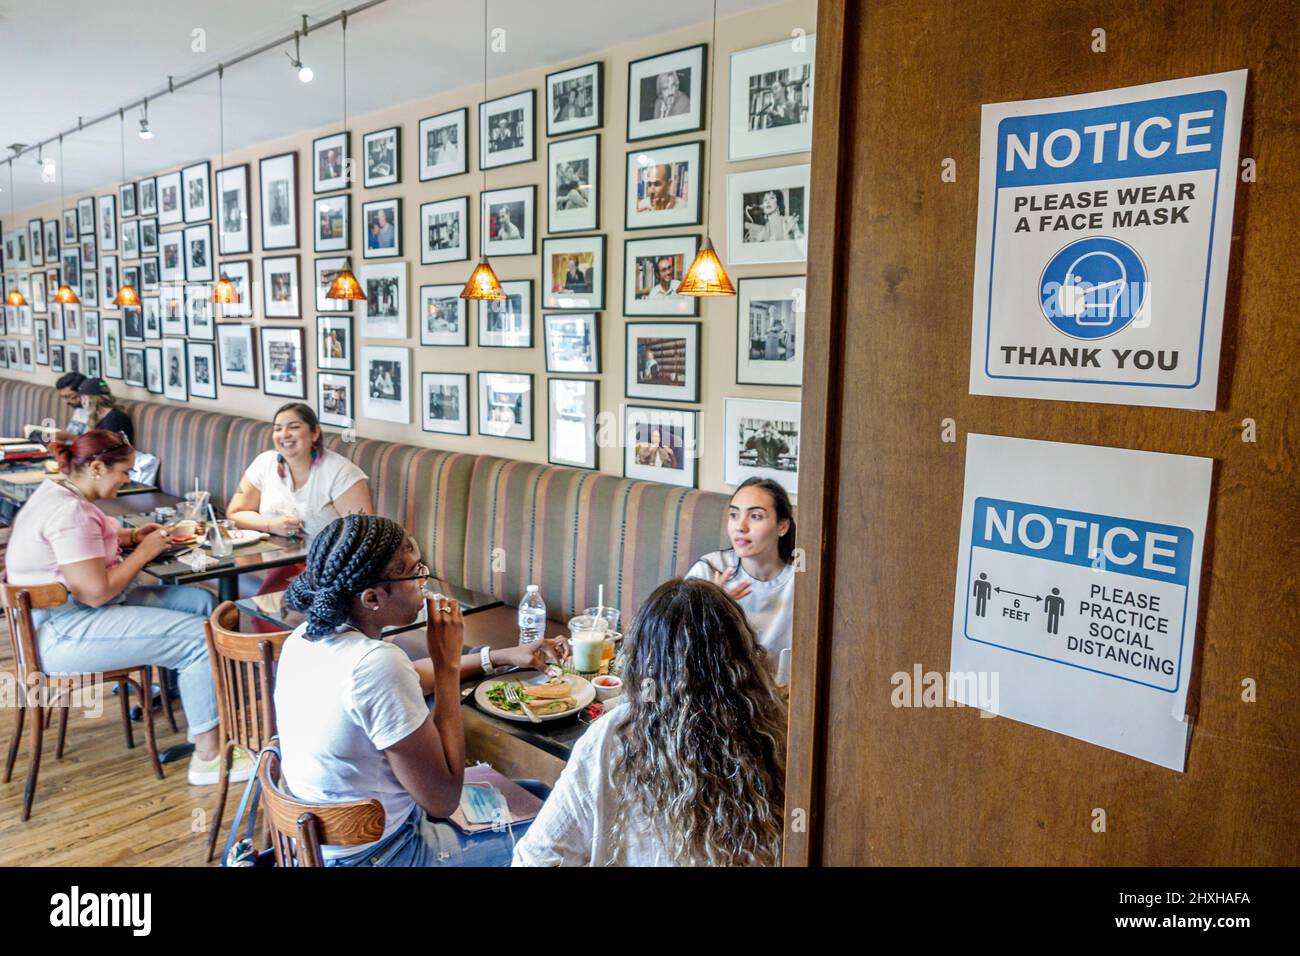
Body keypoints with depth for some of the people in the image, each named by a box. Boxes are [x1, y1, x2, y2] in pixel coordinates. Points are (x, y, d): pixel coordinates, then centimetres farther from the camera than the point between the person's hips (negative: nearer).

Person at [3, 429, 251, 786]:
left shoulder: (60, 491, 9)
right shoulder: (70, 513, -24)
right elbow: (97, 592, -26)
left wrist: (132, 535, 11)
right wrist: (144, 551, -13)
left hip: (75, 609, 11)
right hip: (64, 634, -11)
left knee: (200, 601, 7)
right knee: (199, 638, -18)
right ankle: (207, 757, -11)